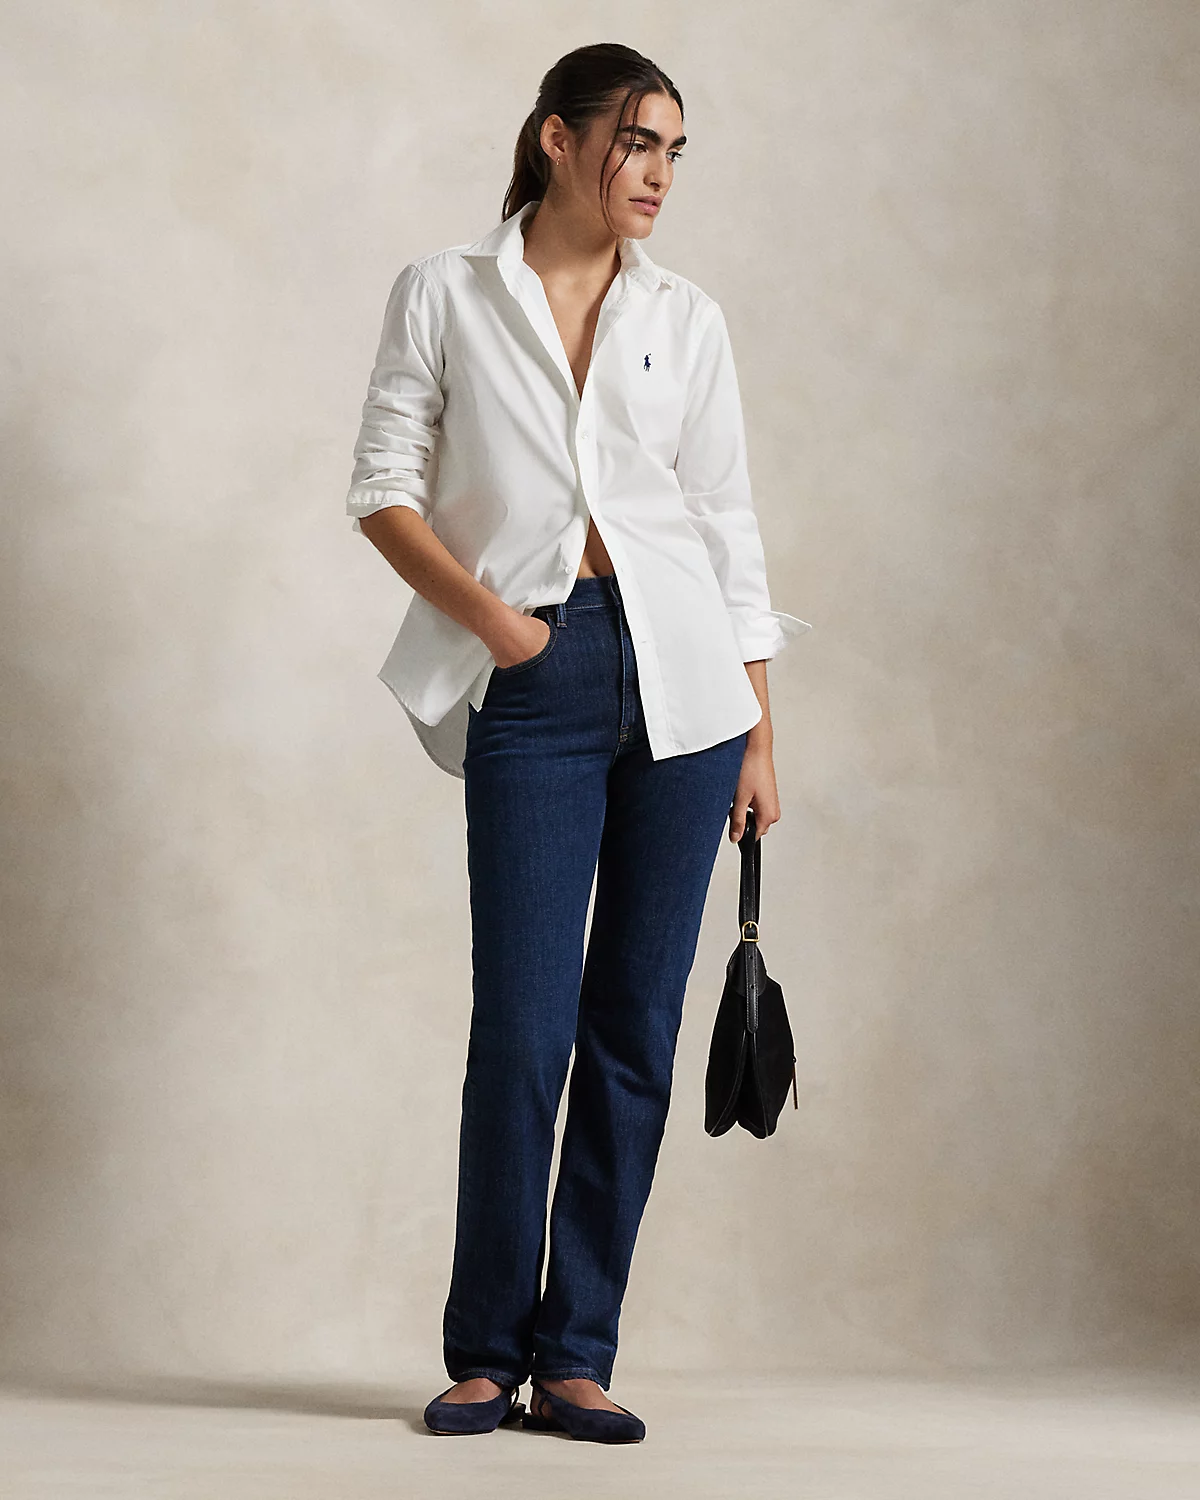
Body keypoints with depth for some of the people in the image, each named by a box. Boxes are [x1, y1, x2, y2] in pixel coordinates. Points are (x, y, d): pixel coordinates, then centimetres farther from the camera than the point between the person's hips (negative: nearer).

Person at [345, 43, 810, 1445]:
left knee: (635, 1027, 2)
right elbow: (384, 485, 3)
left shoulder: (685, 318, 11)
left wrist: (759, 733, 8)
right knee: (522, 1027, -7)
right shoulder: (444, 294, 5)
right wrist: (482, 610, -12)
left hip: (679, 675, 3)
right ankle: (485, 1355, 8)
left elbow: (729, 527, 11)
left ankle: (577, 1356, 10)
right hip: (534, 686, -3)